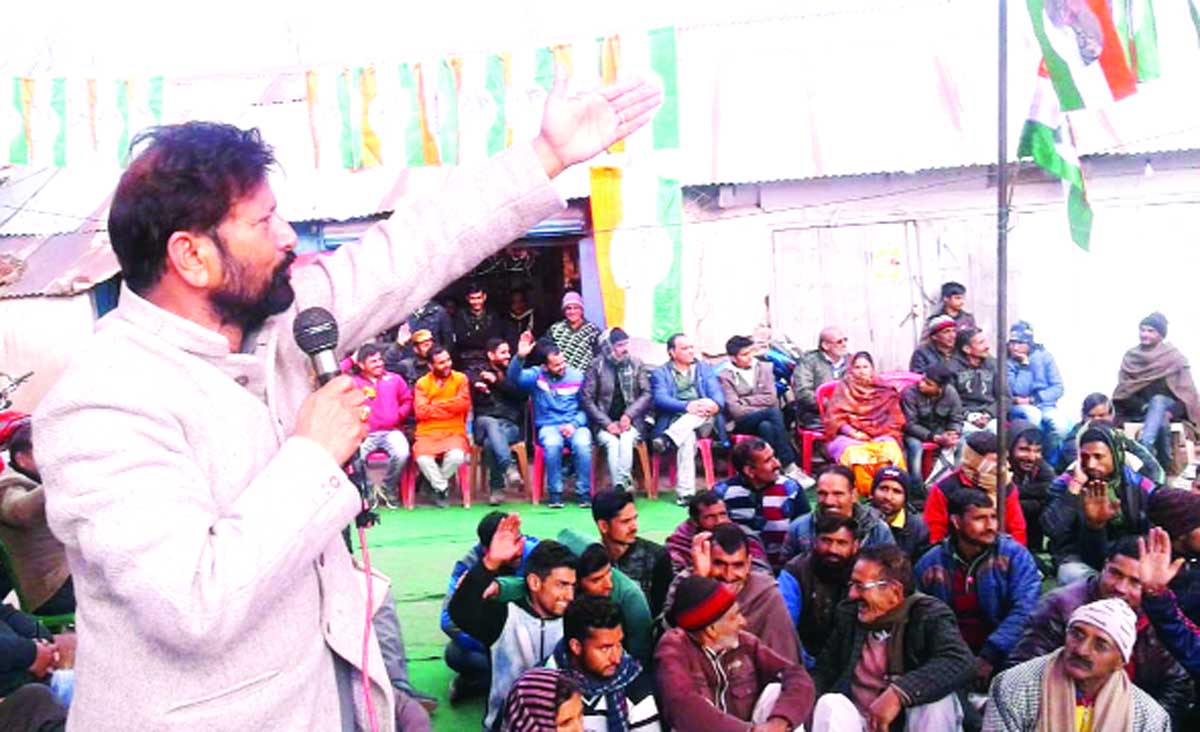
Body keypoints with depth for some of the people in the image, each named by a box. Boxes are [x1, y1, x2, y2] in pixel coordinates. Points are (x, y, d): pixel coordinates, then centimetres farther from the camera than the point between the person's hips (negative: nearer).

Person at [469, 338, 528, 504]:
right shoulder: (477, 374, 18)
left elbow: (522, 394, -1)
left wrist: (497, 381, -6)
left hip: (511, 425, 0)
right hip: (484, 423, 0)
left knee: (491, 442, -34)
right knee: (491, 424, -38)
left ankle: (496, 487, -30)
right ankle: (509, 468, -52)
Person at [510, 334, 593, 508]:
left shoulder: (577, 376, 7)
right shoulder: (537, 375, 5)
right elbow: (514, 377, -13)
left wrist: (574, 424, -10)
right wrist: (520, 357, -30)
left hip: (575, 425, 1)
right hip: (548, 426, -1)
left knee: (582, 443, -32)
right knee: (552, 443, -35)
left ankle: (584, 493, -18)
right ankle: (555, 493, -19)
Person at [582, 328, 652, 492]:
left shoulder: (636, 363, 7)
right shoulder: (596, 365, 1)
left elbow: (647, 394, 5)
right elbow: (587, 399, -1)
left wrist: (629, 415, -10)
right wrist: (607, 423, -10)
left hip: (630, 422, 1)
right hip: (604, 423, -1)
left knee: (626, 440, -31)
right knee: (611, 442, -31)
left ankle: (620, 487, -35)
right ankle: (622, 487, -36)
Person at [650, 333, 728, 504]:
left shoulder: (704, 368, 22)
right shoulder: (660, 373, 12)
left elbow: (717, 392, 6)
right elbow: (660, 399, -6)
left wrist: (715, 404, -21)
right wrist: (687, 406, -26)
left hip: (704, 422, 3)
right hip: (676, 421, -2)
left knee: (708, 407, -32)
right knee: (688, 437, -38)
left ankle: (668, 439, -46)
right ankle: (685, 493, -45)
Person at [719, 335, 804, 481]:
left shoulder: (764, 368, 10)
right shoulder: (725, 376, 0)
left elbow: (771, 398, 0)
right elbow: (735, 410, -10)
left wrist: (745, 400, -3)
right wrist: (763, 410, -11)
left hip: (764, 419, 3)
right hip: (741, 424, -3)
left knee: (766, 427, -34)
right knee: (774, 413, -30)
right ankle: (789, 467, -32)